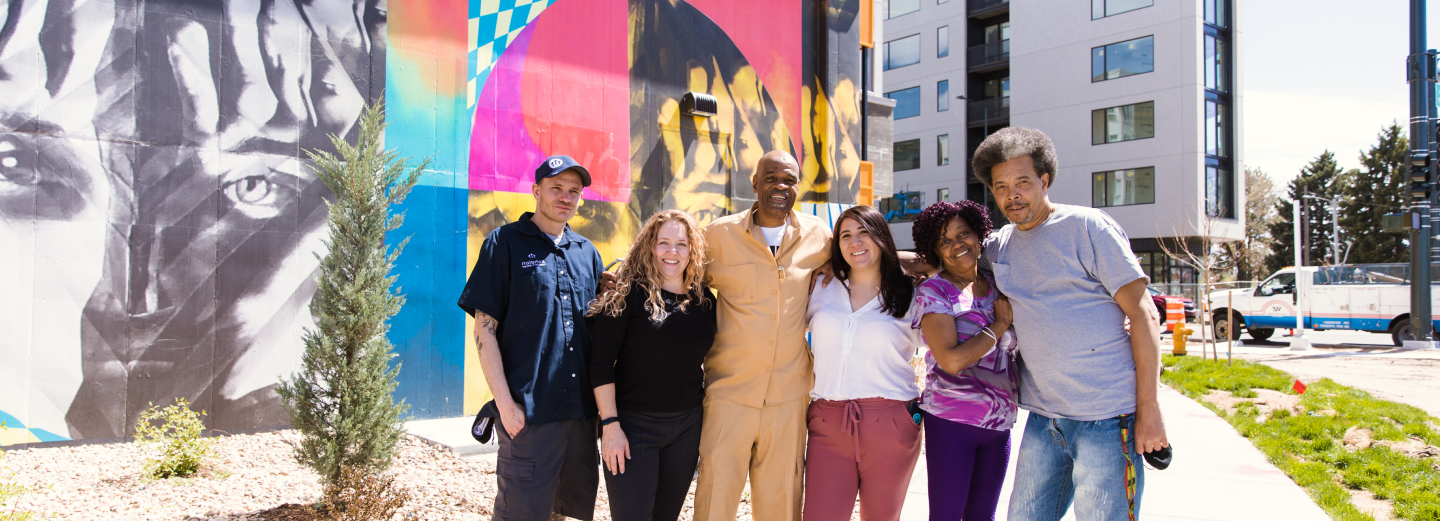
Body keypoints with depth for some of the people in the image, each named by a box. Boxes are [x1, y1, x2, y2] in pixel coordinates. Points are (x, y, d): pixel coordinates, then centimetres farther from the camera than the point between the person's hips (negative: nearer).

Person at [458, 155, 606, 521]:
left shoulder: (588, 253, 14)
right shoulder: (505, 243, -1)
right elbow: (485, 329, -5)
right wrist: (506, 404, -12)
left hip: (583, 409, 5)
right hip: (528, 412, -5)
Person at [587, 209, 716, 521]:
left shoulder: (704, 300, 6)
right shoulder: (629, 296, -8)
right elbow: (601, 363, -11)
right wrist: (610, 425, -16)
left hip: (687, 426, 5)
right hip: (633, 426, -5)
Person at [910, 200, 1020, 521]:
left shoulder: (996, 283, 8)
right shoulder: (934, 291, -9)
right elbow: (951, 360, -20)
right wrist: (1000, 323, -12)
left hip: (1000, 423, 6)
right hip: (951, 422, -5)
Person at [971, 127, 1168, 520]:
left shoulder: (1087, 227, -6)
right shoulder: (1002, 243, 10)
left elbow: (1142, 315, -8)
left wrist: (1149, 410, -12)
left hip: (1105, 419, -6)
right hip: (1042, 419, 6)